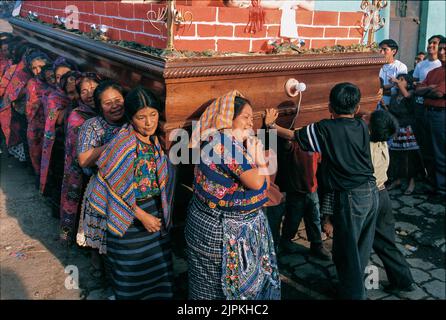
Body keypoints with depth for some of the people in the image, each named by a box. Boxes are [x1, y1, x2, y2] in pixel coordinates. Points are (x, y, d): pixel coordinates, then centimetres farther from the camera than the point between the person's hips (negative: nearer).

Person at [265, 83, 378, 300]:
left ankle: (352, 293, 19)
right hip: (371, 192, 7)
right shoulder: (362, 127, 4)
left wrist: (272, 124, 12)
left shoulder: (325, 129, -11)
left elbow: (292, 135, -2)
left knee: (346, 251, 8)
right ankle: (357, 285, 38)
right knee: (362, 247, 20)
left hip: (350, 196, -7)